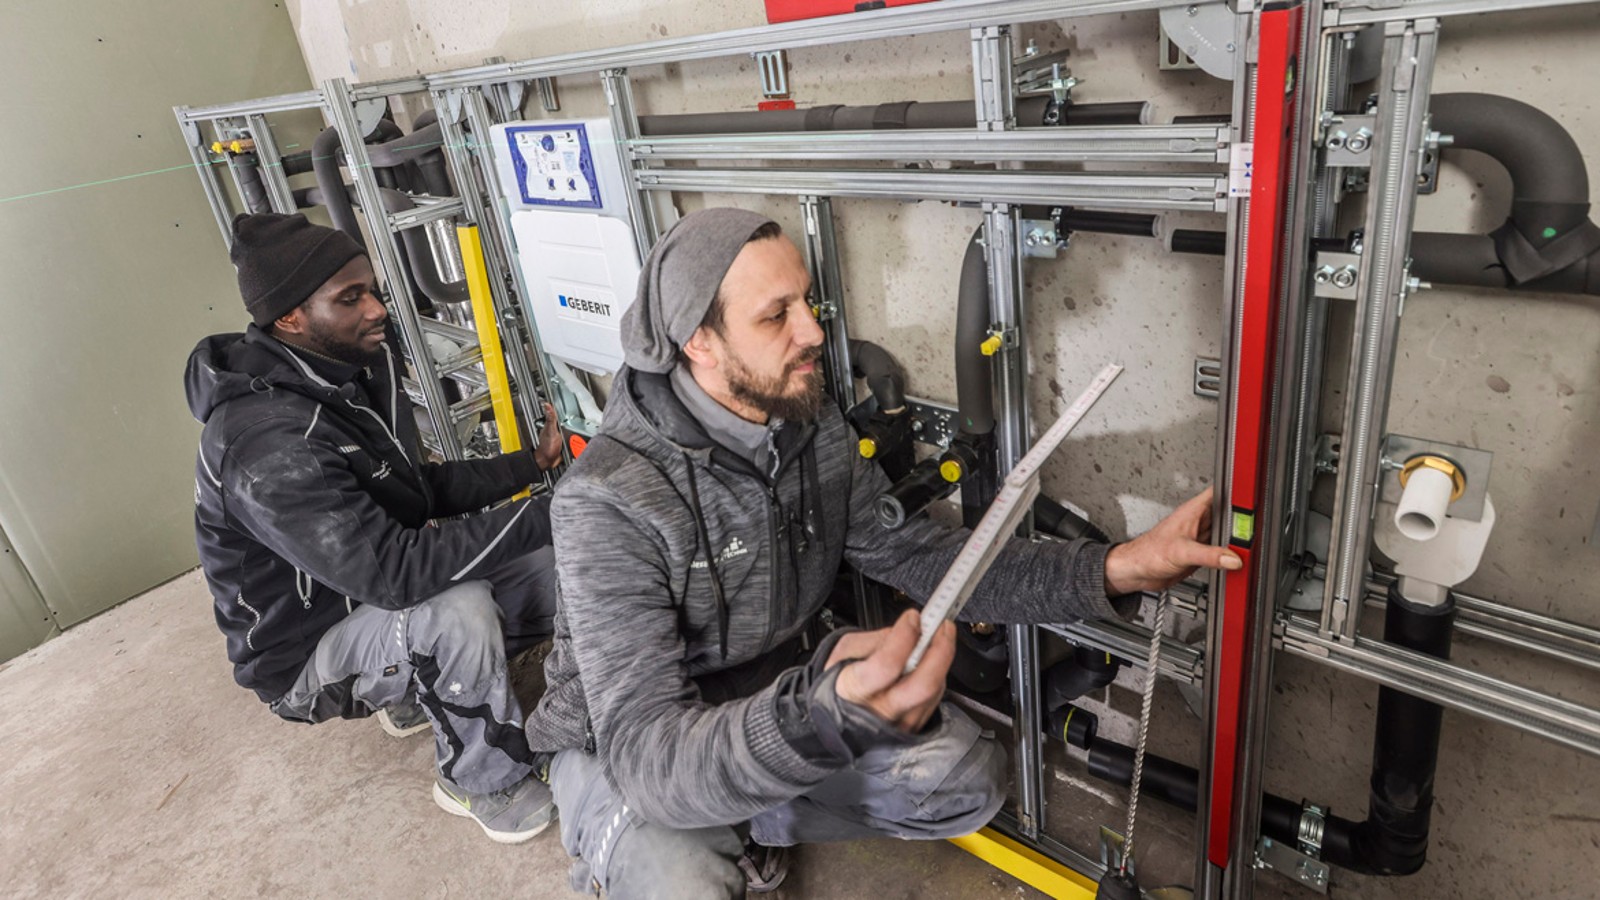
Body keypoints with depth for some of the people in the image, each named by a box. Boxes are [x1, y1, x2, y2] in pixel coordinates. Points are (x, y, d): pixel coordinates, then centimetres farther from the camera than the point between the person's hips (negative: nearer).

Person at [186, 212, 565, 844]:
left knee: (548, 566, -4)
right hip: (305, 654, -8)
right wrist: (544, 514, -35)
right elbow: (393, 571, -38)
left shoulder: (359, 372, -4)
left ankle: (417, 692, 16)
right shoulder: (268, 444, -33)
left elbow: (420, 487, 4)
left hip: (376, 599, 8)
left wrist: (528, 465, -10)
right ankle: (485, 782, -8)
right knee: (457, 609, -36)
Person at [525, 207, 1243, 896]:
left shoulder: (816, 433, -9)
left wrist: (1114, 570, -20)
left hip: (774, 696, 6)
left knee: (968, 780, -6)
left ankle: (748, 823, 11)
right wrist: (824, 714, -57)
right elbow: (647, 755, -36)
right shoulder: (608, 502, -31)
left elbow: (919, 555, -8)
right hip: (625, 741, -5)